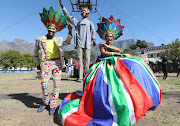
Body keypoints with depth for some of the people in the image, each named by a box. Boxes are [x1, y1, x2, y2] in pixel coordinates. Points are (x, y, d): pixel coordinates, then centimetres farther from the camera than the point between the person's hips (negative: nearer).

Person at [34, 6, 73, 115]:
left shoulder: (58, 40, 8)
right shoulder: (40, 39, 7)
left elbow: (67, 42, -11)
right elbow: (36, 52, 18)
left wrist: (70, 32, -27)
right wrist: (38, 64, 17)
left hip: (57, 63, 1)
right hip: (46, 64, 0)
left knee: (57, 84, -2)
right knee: (44, 84, -9)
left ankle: (53, 105, 14)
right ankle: (45, 103, 20)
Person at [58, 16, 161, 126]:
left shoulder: (114, 46, 22)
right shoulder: (102, 45, 9)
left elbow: (119, 50, 2)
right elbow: (103, 52, -9)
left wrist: (108, 46, -3)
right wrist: (114, 53, -2)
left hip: (115, 64, 6)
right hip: (105, 66, -5)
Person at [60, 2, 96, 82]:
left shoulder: (90, 23, 21)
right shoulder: (77, 22, 26)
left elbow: (93, 31, 9)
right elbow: (68, 16, 30)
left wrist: (94, 40, -5)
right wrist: (63, 7, 28)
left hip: (87, 43, -1)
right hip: (79, 42, 2)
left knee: (87, 60, -7)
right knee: (79, 60, -5)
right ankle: (80, 77, -3)